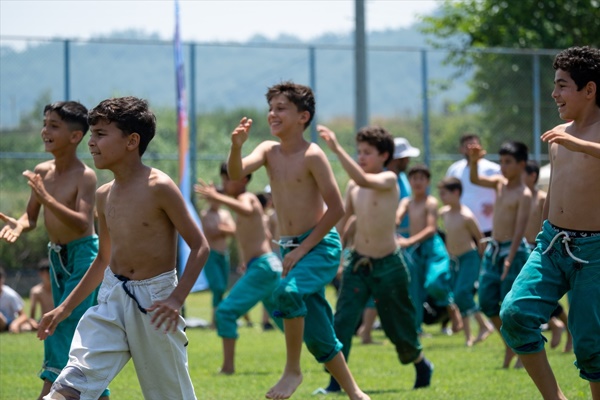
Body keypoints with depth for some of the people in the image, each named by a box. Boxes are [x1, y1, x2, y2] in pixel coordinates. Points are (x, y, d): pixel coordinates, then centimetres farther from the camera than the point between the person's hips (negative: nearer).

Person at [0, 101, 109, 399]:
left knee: (65, 324, -15)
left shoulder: (85, 176, -16)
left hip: (84, 255, -8)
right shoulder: (42, 172, 4)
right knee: (81, 336, 12)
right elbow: (32, 217, 12)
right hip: (57, 257, 8)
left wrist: (47, 199, -37)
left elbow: (83, 223, -27)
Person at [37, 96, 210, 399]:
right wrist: (65, 307, 21)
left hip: (154, 301, -5)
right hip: (111, 299, 5)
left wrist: (177, 298, -23)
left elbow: (200, 246, -12)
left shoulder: (158, 187, -13)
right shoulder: (105, 195, 7)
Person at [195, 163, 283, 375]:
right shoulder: (249, 200, 21)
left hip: (262, 267, -10)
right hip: (271, 265, 10)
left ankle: (228, 365, -19)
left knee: (226, 311, -14)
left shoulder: (246, 197, -7)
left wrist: (217, 198, -43)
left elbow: (246, 210, -34)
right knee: (283, 319, 19)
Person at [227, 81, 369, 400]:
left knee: (287, 291, -33)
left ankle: (292, 370, -19)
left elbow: (336, 208, -14)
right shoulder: (269, 150, 6)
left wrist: (303, 248, -15)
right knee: (316, 335, 9)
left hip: (320, 245, -7)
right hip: (291, 249, 7)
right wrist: (236, 147, -30)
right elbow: (236, 173, -10)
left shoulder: (312, 156, -12)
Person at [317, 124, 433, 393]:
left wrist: (337, 149, -40)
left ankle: (421, 365, 39)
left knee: (399, 327, 11)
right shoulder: (353, 186, 4)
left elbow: (363, 180, -35)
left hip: (388, 265, -4)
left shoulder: (389, 180, -14)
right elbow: (343, 217, 17)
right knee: (343, 321, -13)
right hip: (357, 263, 4)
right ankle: (336, 382, -12)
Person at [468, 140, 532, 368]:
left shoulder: (524, 194, -12)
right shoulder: (500, 183, 9)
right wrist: (473, 162, -19)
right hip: (493, 249, 8)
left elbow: (520, 229, -18)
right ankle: (509, 345, 21)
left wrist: (509, 259, -25)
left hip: (514, 250, -8)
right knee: (487, 302, 5)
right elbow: (475, 180, 2)